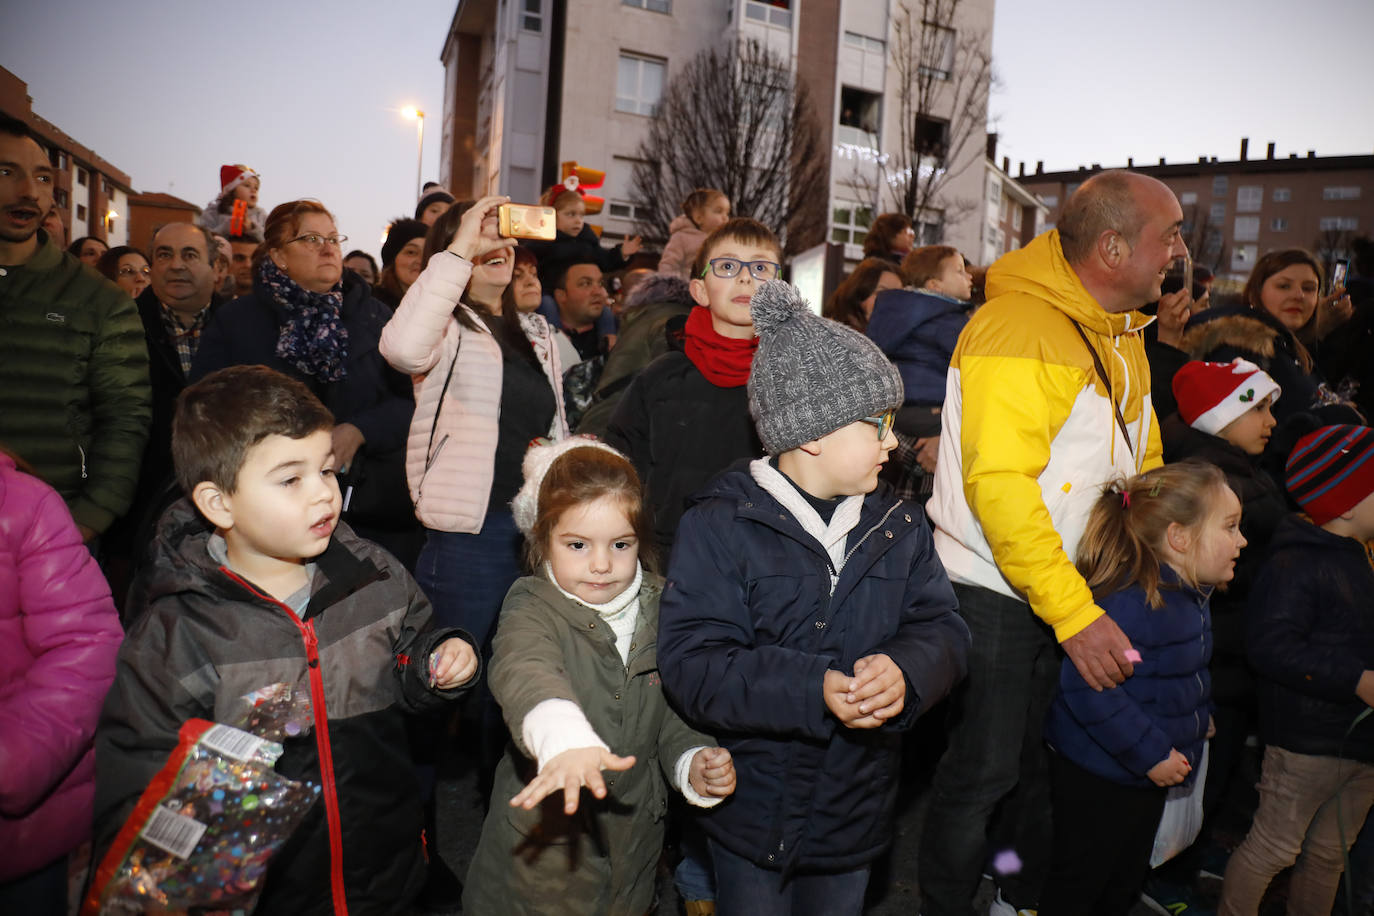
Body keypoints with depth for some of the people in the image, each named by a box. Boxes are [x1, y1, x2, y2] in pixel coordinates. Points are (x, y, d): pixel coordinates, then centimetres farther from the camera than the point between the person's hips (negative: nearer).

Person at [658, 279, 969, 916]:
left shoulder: (899, 528, 1)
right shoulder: (719, 527, -16)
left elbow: (942, 627, -2)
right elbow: (690, 665, -23)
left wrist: (907, 670, -25)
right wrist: (814, 691, -34)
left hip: (856, 811, 5)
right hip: (752, 812, -4)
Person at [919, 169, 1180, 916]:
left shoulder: (1122, 334, 9)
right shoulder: (1018, 327, -21)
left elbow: (1143, 465, 16)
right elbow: (1000, 488, -27)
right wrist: (1075, 615, -26)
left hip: (1084, 595, 9)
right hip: (996, 596, -8)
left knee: (1049, 760, 20)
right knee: (981, 774, 5)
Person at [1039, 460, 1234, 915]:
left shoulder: (1188, 595, 5)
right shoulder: (1132, 599, -30)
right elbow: (1088, 686, -36)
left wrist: (1195, 716, 16)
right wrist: (1150, 753, -29)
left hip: (1147, 776, 10)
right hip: (1097, 779, -10)